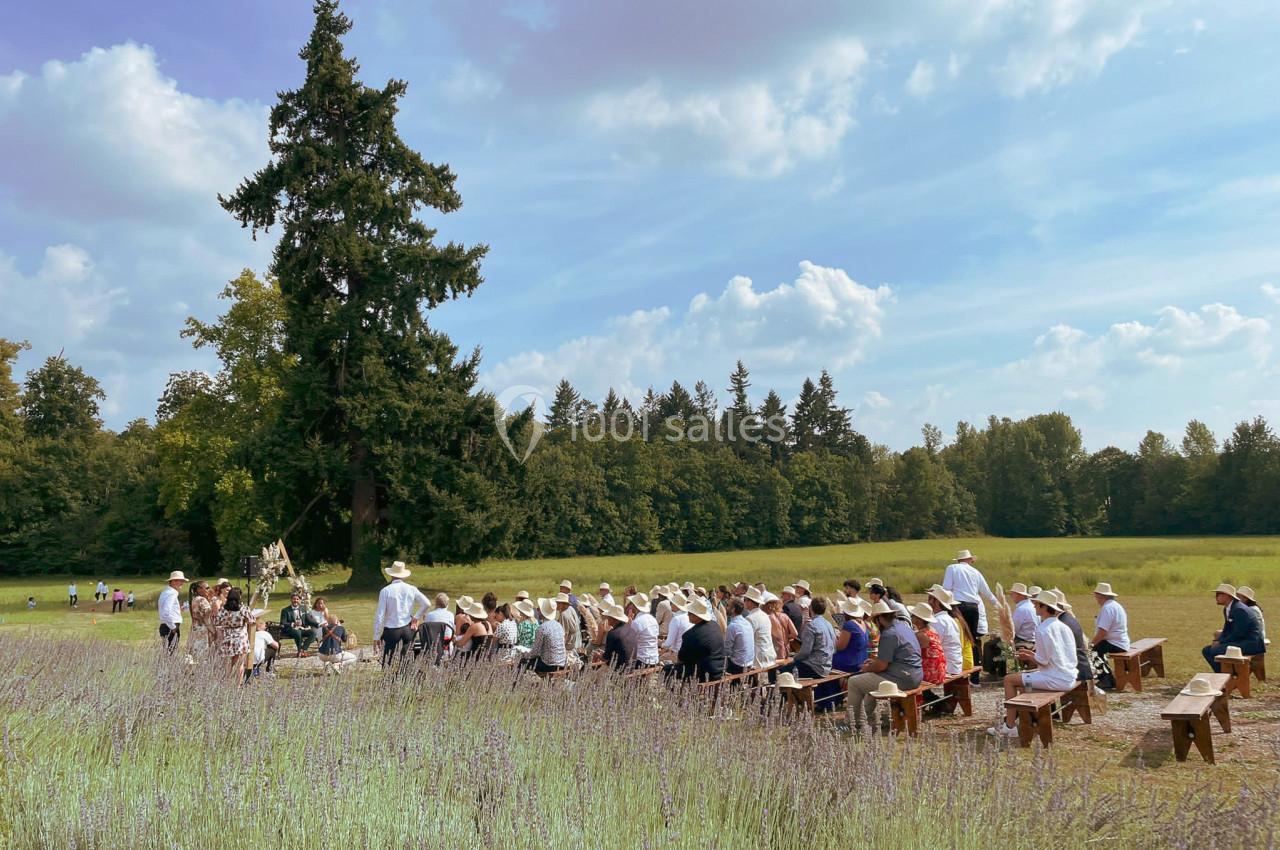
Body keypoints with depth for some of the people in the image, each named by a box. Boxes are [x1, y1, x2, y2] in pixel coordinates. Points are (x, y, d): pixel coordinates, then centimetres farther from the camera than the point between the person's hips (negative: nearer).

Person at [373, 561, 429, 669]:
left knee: (387, 662, 0)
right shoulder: (411, 589, 2)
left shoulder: (385, 591, -6)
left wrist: (376, 636, -1)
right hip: (408, 628, 3)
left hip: (391, 629, -3)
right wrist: (416, 617, 7)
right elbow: (426, 603, -4)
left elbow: (379, 615, -6)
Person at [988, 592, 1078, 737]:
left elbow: (1043, 661, -16)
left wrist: (1028, 656, 3)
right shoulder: (1063, 627, 12)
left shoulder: (1042, 630, -16)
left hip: (1056, 679, -10)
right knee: (1024, 675, 27)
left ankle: (1009, 727, 1)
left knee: (1009, 680, -1)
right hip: (1069, 677, 10)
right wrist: (1032, 654, 17)